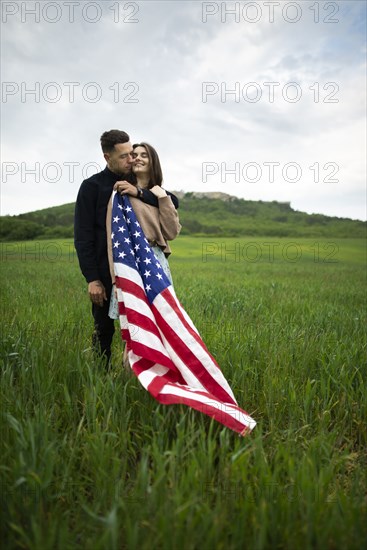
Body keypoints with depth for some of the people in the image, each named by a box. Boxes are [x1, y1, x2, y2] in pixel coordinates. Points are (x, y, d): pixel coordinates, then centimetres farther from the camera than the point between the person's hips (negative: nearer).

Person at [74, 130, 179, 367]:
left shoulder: (138, 183, 11)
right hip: (106, 273, -3)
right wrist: (92, 279, -10)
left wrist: (139, 193, -16)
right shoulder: (92, 186, -1)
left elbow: (173, 202, -1)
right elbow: (83, 236, -5)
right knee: (104, 329, 9)